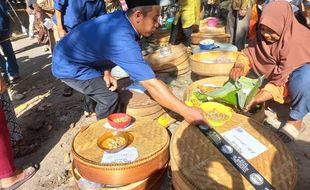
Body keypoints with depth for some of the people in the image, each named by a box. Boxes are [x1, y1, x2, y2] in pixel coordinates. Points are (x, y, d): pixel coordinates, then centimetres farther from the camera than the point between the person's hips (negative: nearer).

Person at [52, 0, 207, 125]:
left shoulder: (120, 17, -12)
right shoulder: (122, 41, -39)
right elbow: (151, 84, -41)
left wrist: (106, 73, -7)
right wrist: (185, 111, -36)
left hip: (73, 55, 8)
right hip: (68, 66, -8)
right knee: (109, 98, -8)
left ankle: (92, 106, 53)